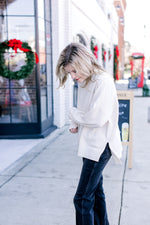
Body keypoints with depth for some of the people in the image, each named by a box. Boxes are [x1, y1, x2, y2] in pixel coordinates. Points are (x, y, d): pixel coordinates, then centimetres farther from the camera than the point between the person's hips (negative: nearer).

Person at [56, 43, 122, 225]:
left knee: (82, 199, -4)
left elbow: (97, 118, -25)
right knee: (96, 193, 20)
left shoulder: (103, 81, -18)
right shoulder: (83, 82, 9)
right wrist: (75, 124, -2)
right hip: (89, 145, 9)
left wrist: (73, 113, -10)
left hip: (99, 147, -9)